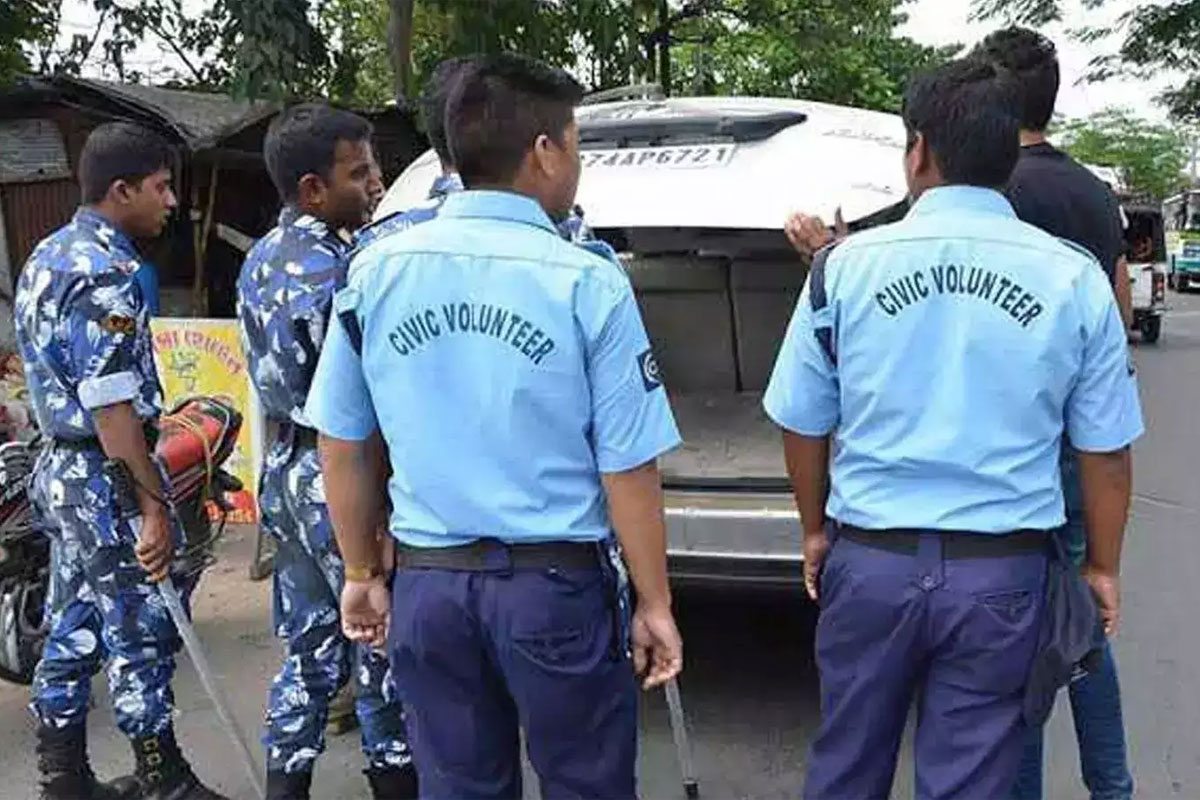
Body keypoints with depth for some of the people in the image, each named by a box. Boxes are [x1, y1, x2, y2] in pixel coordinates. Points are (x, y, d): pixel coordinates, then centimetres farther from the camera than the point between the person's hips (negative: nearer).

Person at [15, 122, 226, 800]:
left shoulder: (48, 255, 13)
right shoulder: (105, 273, -19)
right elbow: (111, 406, -24)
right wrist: (153, 504, -22)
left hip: (61, 469, 10)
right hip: (107, 475, -10)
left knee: (73, 631, 16)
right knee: (142, 635, 1)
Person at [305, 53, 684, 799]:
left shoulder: (377, 273, -1)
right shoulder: (588, 282, -13)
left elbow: (343, 448, 5)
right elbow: (628, 470, -11)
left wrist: (363, 574, 17)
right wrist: (655, 604, 1)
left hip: (428, 581, 4)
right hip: (556, 584, -3)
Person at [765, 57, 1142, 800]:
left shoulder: (845, 266, -7)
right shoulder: (1075, 277, -6)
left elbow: (803, 427, 2)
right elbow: (1105, 451, 0)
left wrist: (816, 530, 18)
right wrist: (1102, 568, 15)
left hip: (870, 560, 0)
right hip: (1002, 571, 0)